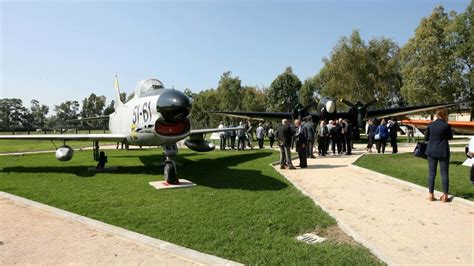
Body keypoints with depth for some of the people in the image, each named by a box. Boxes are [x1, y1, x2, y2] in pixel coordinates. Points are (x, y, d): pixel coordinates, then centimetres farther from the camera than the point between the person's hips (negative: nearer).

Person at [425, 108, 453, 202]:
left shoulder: (430, 125, 0)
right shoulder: (446, 125, -10)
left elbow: (426, 138, 5)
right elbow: (450, 137, 5)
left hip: (431, 151, 3)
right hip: (443, 152, -3)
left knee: (431, 173, 7)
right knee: (444, 174, 5)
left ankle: (431, 195, 10)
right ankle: (445, 196, 9)